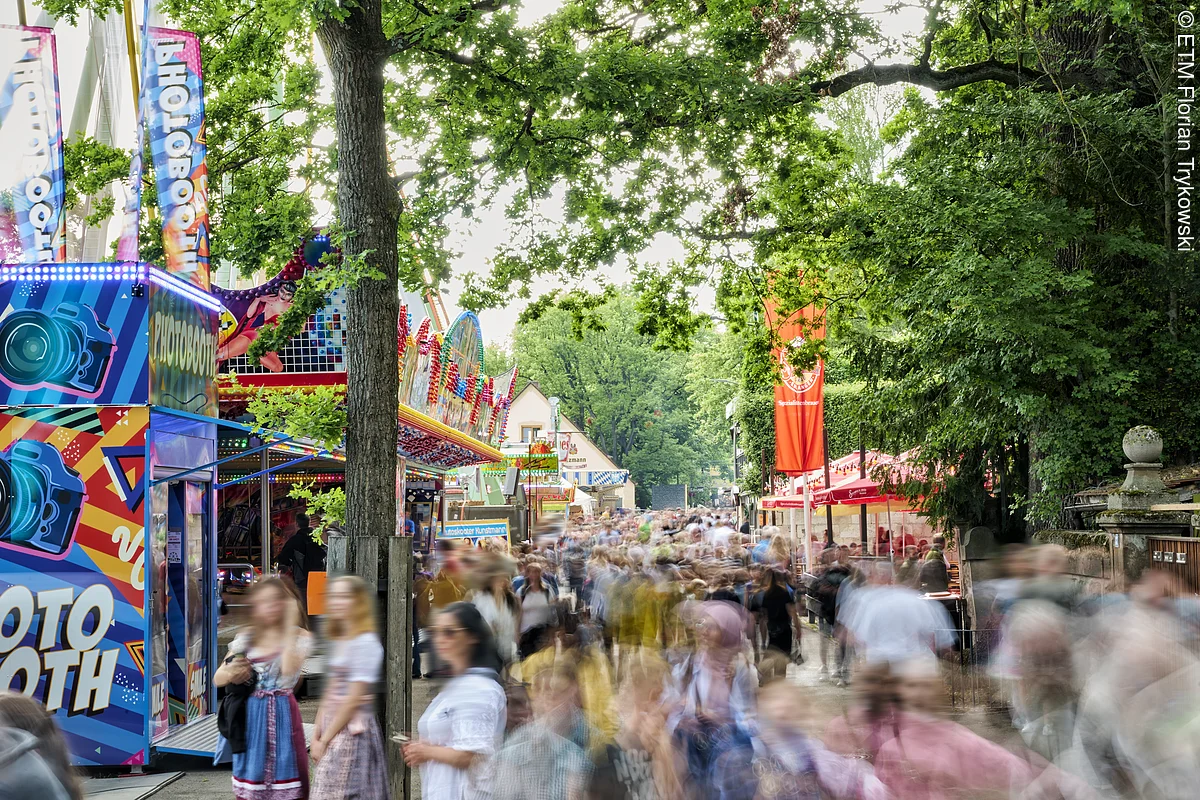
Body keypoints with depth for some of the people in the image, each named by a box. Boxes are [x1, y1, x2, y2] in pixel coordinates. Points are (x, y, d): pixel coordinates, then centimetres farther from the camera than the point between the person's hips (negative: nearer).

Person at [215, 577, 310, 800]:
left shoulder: (299, 637, -2)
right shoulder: (246, 637, 8)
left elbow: (288, 669, -22)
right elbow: (217, 678, 10)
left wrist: (289, 627, -19)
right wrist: (231, 673, -14)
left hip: (281, 714, -3)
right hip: (251, 714, 3)